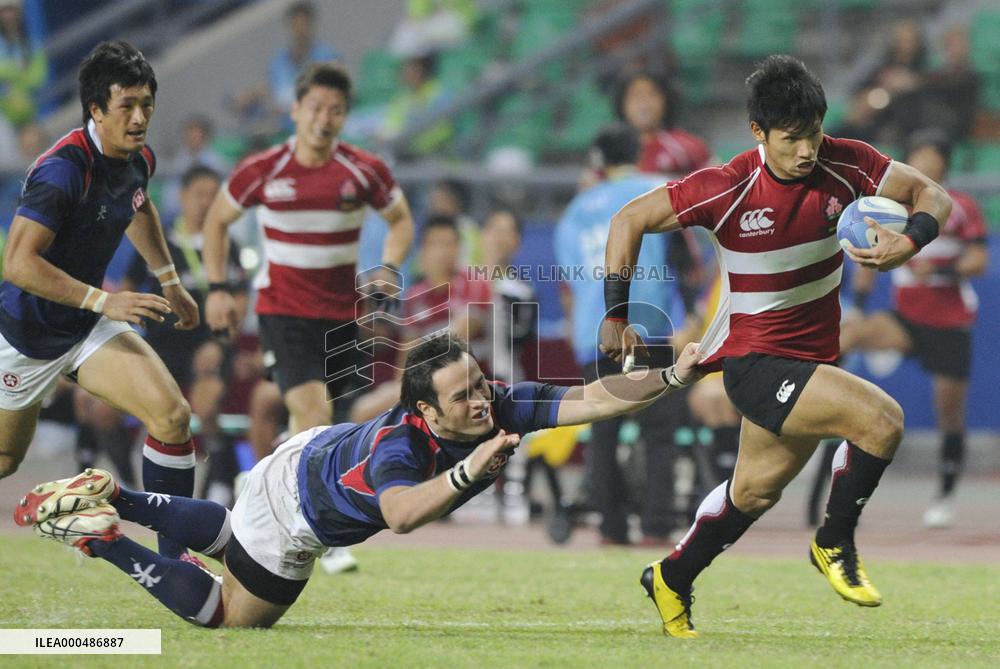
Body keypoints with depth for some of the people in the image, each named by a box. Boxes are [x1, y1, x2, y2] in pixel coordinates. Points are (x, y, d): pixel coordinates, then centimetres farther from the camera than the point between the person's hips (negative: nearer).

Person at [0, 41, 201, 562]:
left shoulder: (139, 160, -2)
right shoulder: (63, 169, -28)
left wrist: (169, 281, 23)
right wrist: (103, 300, -35)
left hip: (90, 325, 6)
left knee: (172, 416, -14)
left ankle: (172, 557, -6)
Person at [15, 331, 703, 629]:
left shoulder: (500, 408, -29)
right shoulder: (397, 447, -46)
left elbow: (592, 398, -31)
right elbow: (400, 512, -67)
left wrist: (672, 377, -42)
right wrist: (467, 472, -78)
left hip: (320, 453, 8)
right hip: (293, 502, -8)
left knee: (231, 538, 34)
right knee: (229, 615, 10)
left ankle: (112, 498, 39)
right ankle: (99, 535, 12)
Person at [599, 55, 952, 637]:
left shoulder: (844, 164, -10)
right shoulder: (728, 189, -20)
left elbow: (932, 194, -1)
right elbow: (631, 220, -10)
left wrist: (911, 241, -23)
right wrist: (616, 316, -11)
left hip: (813, 358, 6)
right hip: (755, 361, -6)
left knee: (757, 489, 21)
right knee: (882, 419, -25)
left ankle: (671, 581, 42)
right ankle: (836, 544, -3)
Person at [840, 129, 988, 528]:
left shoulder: (961, 208, -6)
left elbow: (979, 260, -11)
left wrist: (941, 273, -28)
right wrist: (857, 307, 2)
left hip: (951, 325, -2)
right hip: (906, 319, 2)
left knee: (950, 413, 1)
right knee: (848, 333, -27)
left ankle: (946, 497, 16)